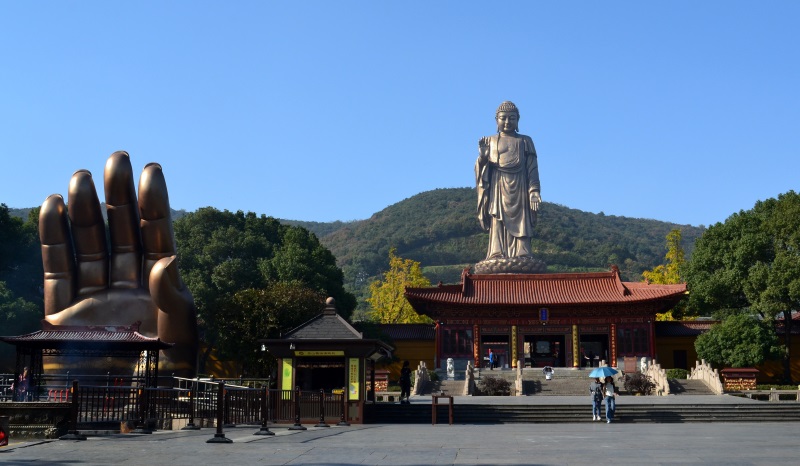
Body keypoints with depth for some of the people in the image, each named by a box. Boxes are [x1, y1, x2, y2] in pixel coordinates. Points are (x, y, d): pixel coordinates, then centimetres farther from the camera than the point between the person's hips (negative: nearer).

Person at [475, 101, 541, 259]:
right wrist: (482, 156, -12)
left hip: (519, 189, 0)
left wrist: (534, 191, -5)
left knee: (520, 226, -8)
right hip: (497, 189, 0)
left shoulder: (525, 141, 12)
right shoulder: (490, 141, 14)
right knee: (497, 225, -9)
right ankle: (497, 256, -14)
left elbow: (532, 169, 6)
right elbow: (482, 168, 9)